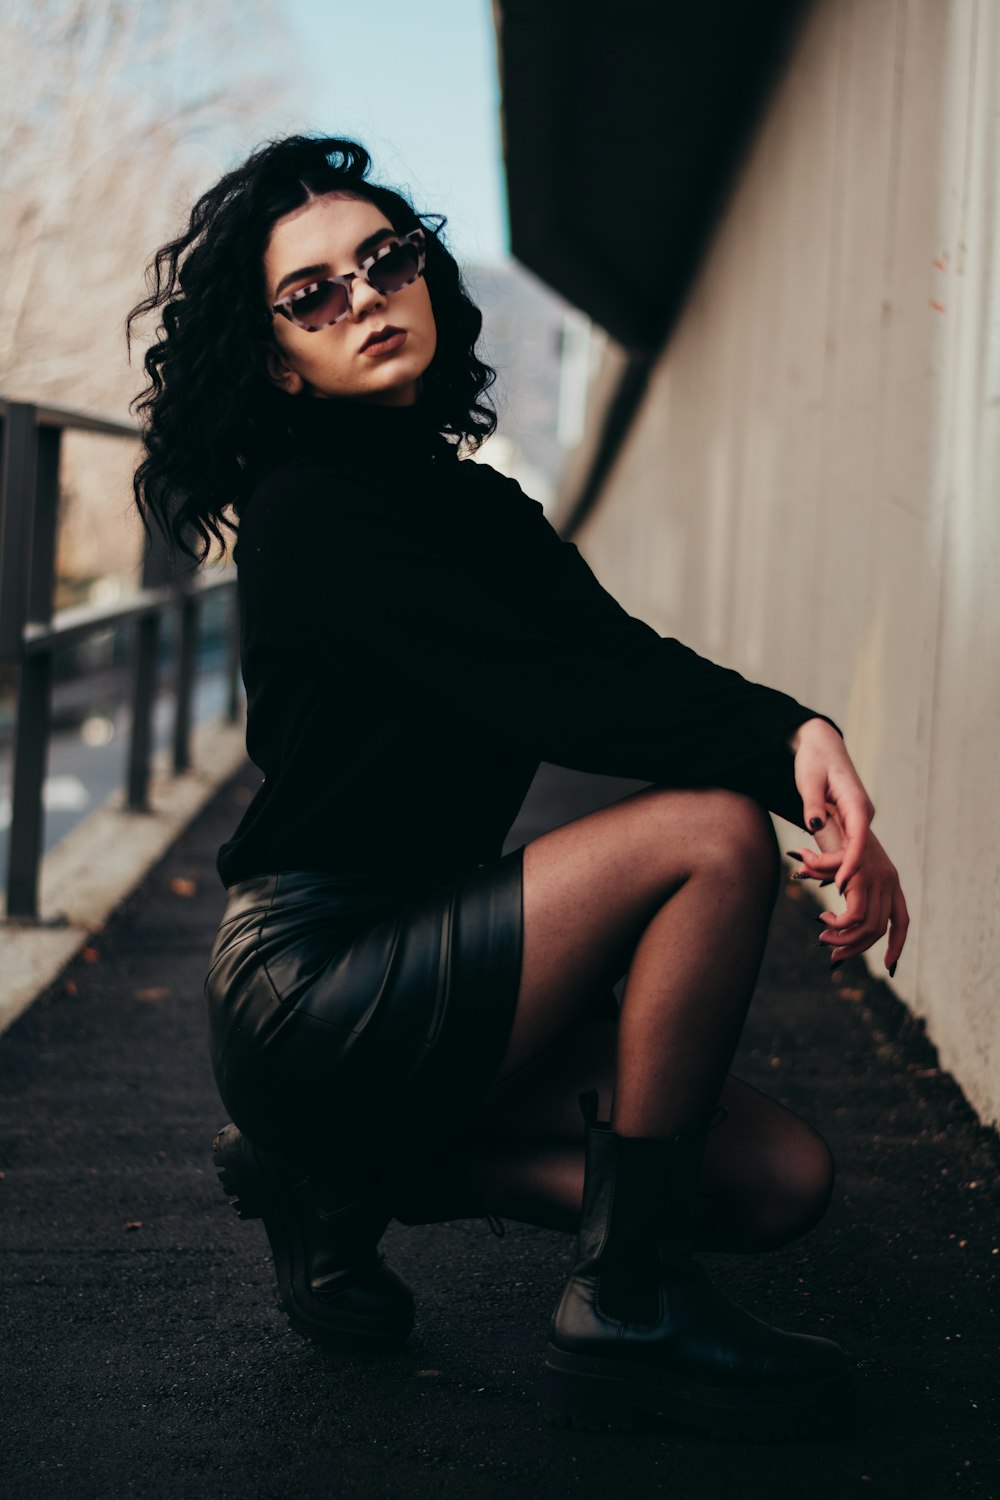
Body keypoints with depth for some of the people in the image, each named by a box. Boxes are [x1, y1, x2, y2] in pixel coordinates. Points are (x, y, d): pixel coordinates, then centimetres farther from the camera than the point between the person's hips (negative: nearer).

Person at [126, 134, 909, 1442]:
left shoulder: (484, 510, 13)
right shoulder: (312, 510, -11)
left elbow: (635, 665, -4)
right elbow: (543, 698, -22)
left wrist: (801, 734, -23)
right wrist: (785, 744, -22)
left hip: (421, 967, 8)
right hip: (306, 990, -8)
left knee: (783, 1180, -2)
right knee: (716, 833, -22)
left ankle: (350, 1162, 8)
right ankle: (624, 1309, -14)